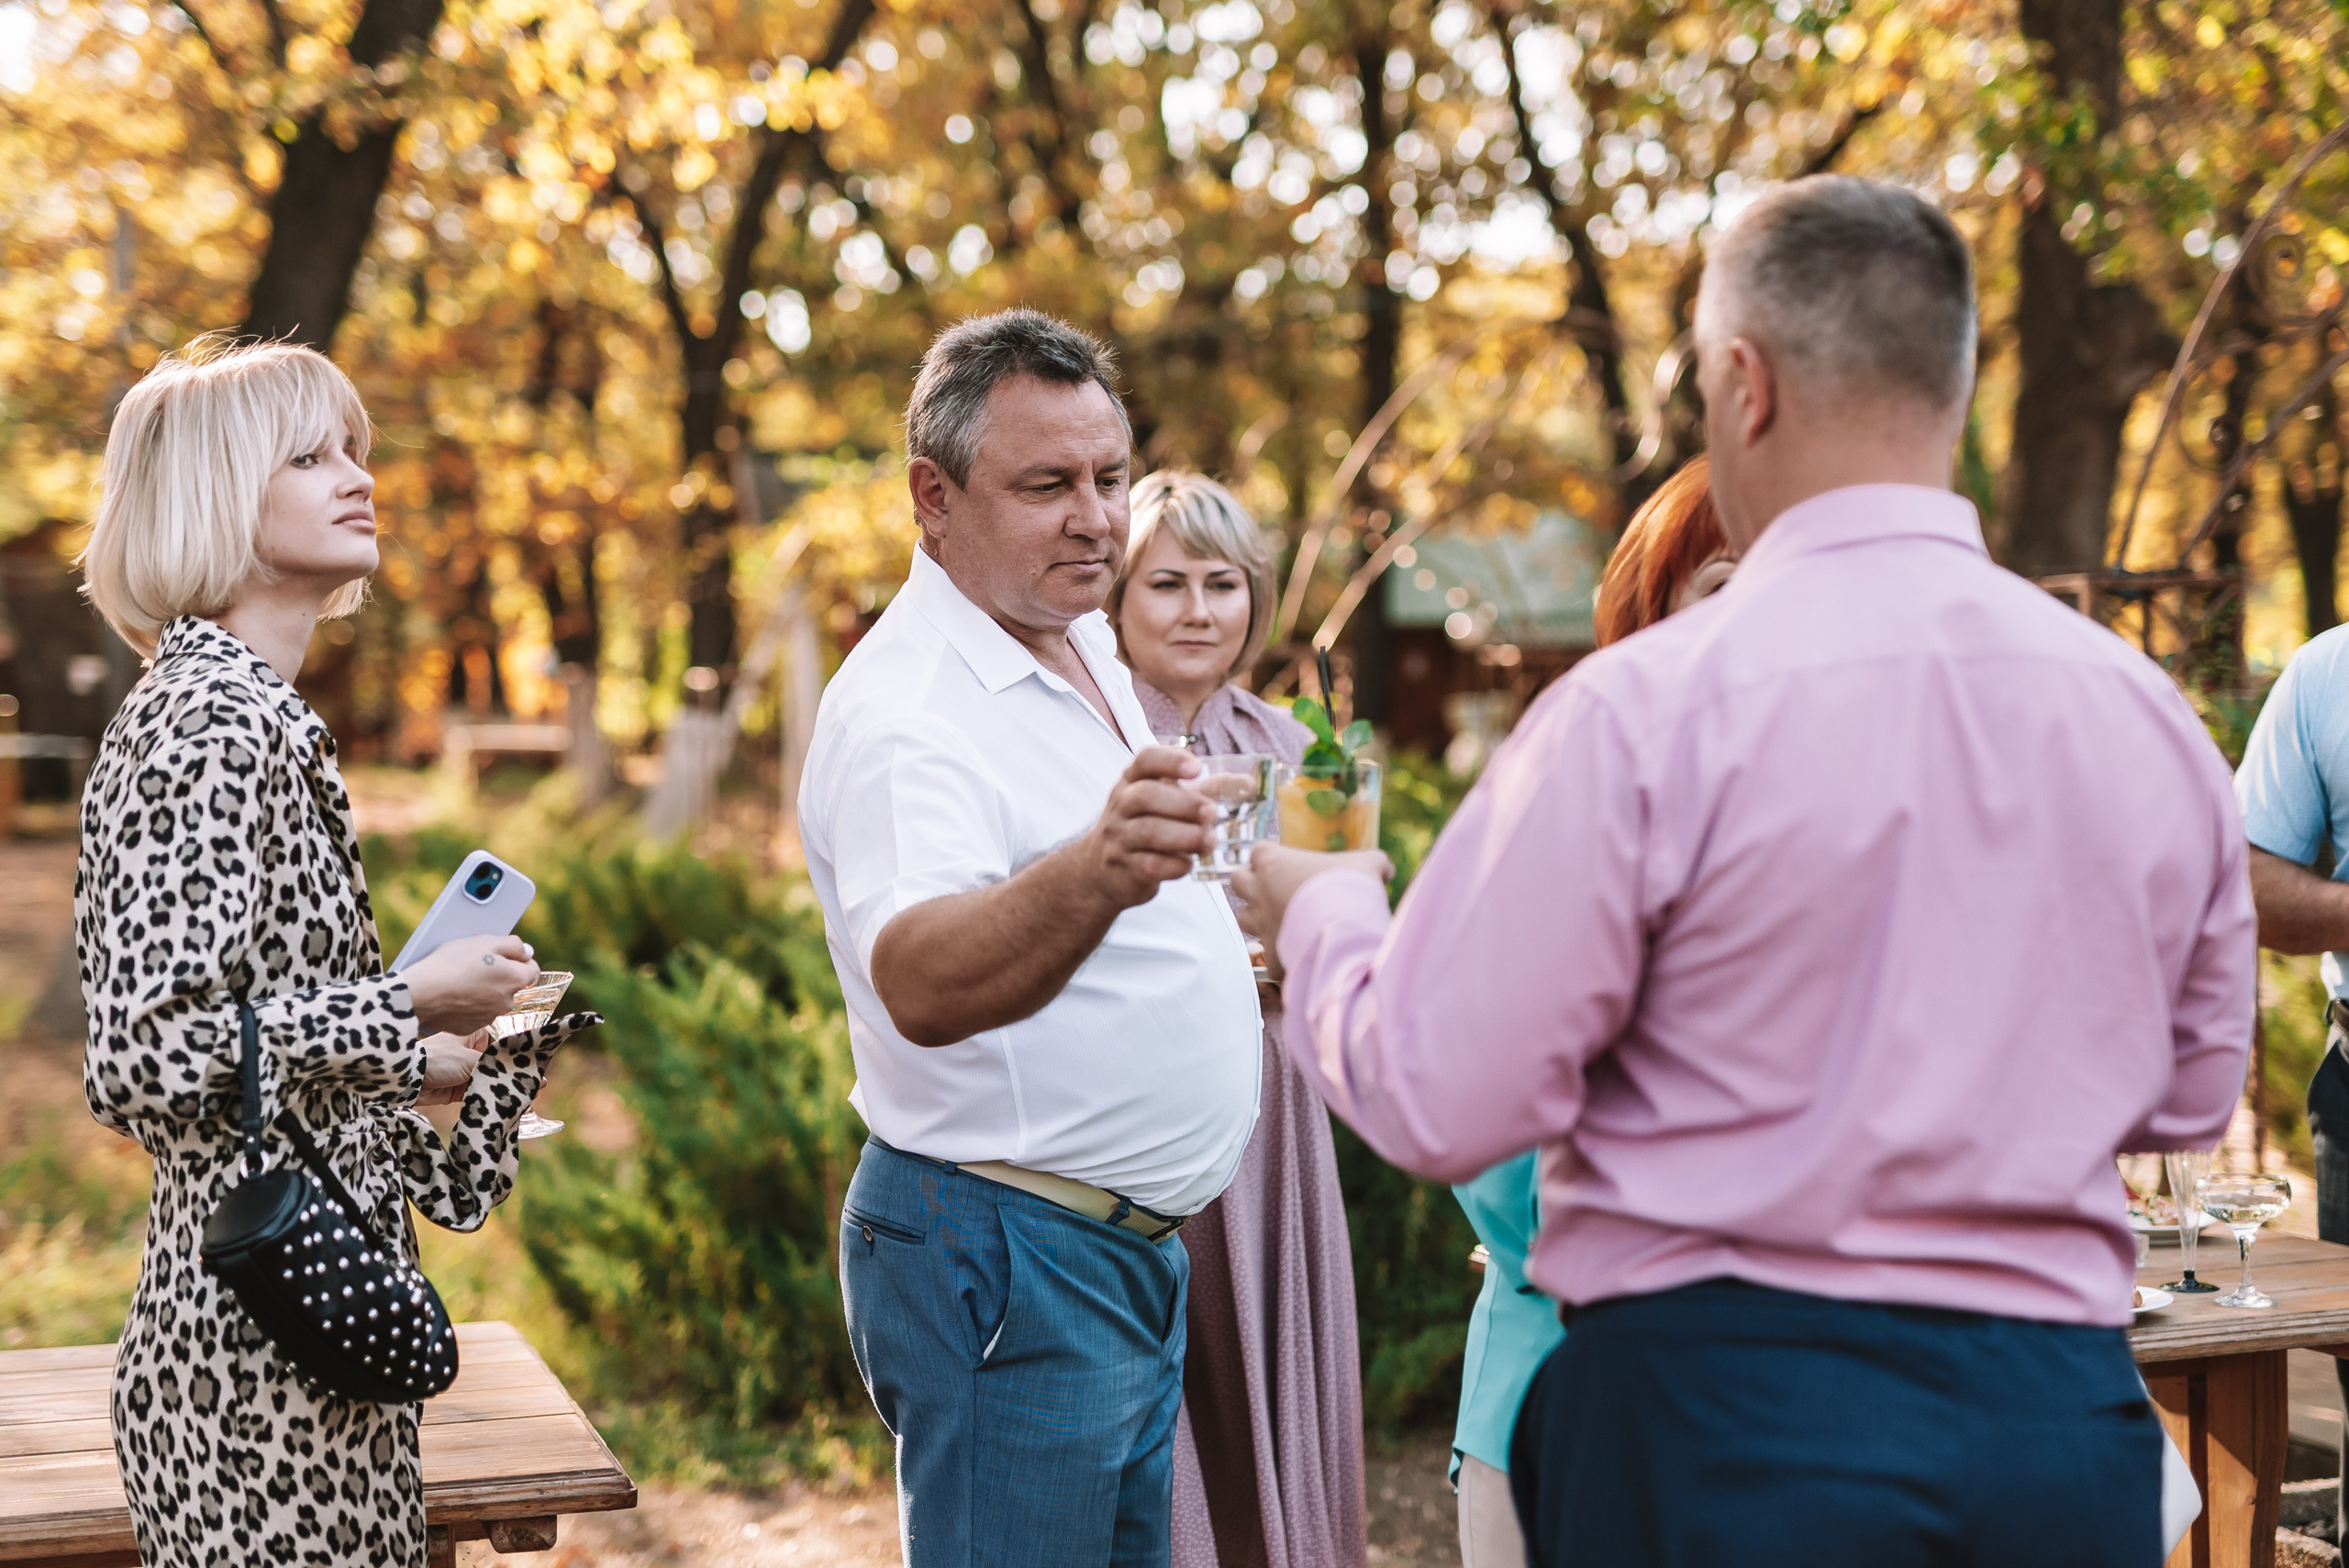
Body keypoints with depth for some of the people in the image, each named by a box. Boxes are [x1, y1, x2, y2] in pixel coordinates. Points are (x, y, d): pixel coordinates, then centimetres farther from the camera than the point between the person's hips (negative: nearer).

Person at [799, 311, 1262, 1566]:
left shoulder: (1084, 644, 9)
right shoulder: (905, 710, -22)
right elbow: (919, 983, -42)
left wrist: (1185, 933, 13)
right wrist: (1092, 876, -59)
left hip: (1134, 1249, 9)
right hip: (1008, 1258, -9)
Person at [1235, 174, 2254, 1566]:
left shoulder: (1646, 708, -14)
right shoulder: (2153, 716, 1)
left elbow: (1438, 1101, -11)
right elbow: (2194, 1093, 14)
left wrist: (1320, 910, 7)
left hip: (1721, 1421, -4)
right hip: (2067, 1422, 5)